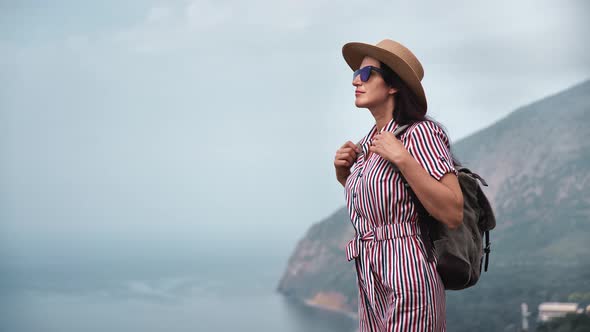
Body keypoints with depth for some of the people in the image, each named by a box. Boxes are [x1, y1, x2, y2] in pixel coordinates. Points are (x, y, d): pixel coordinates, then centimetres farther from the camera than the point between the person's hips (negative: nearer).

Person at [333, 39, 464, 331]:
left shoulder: (419, 134, -11)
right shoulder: (369, 144, 12)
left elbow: (453, 215, -19)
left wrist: (402, 159, -21)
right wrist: (343, 172, 9)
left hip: (406, 278, -8)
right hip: (373, 285, 8)